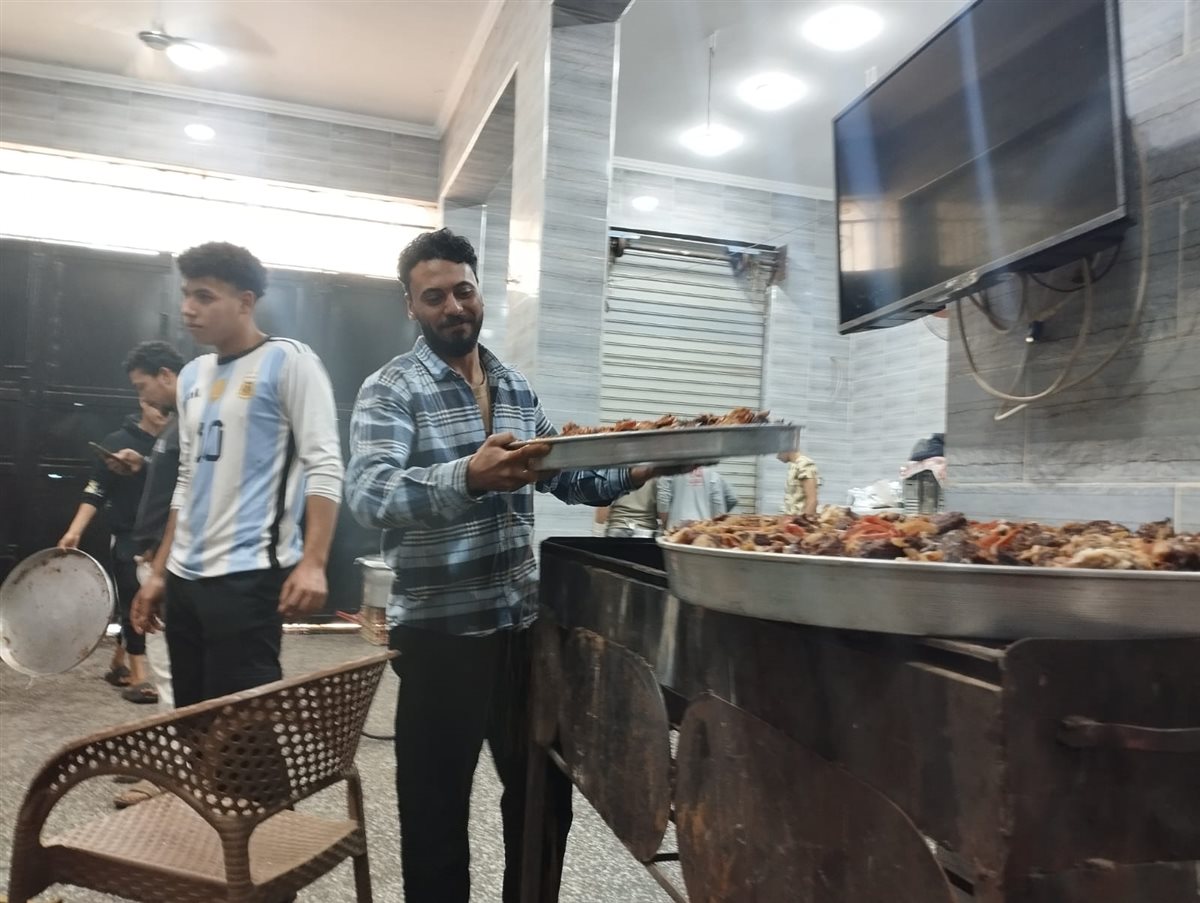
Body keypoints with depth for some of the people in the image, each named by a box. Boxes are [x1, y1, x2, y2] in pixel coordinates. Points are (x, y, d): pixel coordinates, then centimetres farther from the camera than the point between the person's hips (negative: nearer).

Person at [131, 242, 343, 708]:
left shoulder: (288, 360, -7)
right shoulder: (192, 376, 15)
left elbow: (324, 467, -14)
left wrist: (312, 563, -24)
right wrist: (159, 571, 18)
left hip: (248, 577, -8)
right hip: (185, 578, 8)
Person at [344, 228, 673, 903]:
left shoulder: (517, 387, 11)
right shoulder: (390, 391, -8)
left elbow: (561, 474, 18)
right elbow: (369, 494, -24)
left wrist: (635, 471, 1)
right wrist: (468, 477, -41)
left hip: (524, 621, 6)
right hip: (440, 631, -6)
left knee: (546, 795, 20)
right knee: (437, 813, 9)